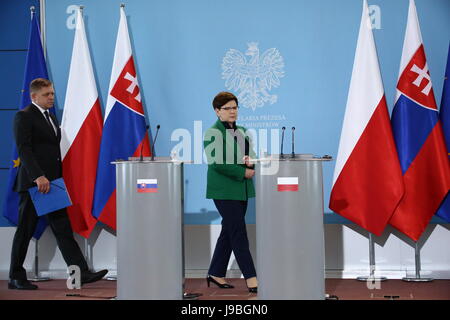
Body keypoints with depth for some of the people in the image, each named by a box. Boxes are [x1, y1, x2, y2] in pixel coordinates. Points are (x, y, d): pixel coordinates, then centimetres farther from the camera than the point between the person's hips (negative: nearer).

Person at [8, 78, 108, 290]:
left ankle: (81, 273, -2)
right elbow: (23, 149, -17)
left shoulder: (51, 118, 19)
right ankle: (16, 278, 13)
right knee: (25, 231, 2)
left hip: (51, 183, 8)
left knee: (63, 229, 2)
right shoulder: (24, 117, -7)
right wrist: (38, 176, -26)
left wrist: (57, 178, 14)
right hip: (33, 183, -8)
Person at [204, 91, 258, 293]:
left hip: (241, 190, 7)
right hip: (224, 190, -7)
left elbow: (252, 154, 17)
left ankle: (216, 273, 22)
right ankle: (250, 277, -5)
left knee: (228, 232, 11)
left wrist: (251, 161, -7)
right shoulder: (213, 133, -9)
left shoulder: (242, 131, 14)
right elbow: (216, 163, -17)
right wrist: (243, 172, -17)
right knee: (238, 233, -8)